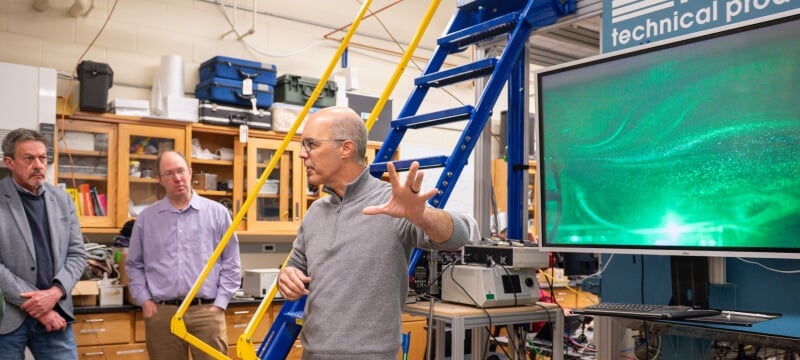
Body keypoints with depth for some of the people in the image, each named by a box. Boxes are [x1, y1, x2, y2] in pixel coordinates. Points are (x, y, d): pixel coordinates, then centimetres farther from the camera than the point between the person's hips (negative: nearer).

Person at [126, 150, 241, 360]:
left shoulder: (217, 213, 4)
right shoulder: (146, 218, 8)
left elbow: (231, 264, 4)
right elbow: (134, 265, 14)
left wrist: (220, 303, -2)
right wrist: (145, 300, 4)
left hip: (206, 311, -1)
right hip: (161, 313, 1)